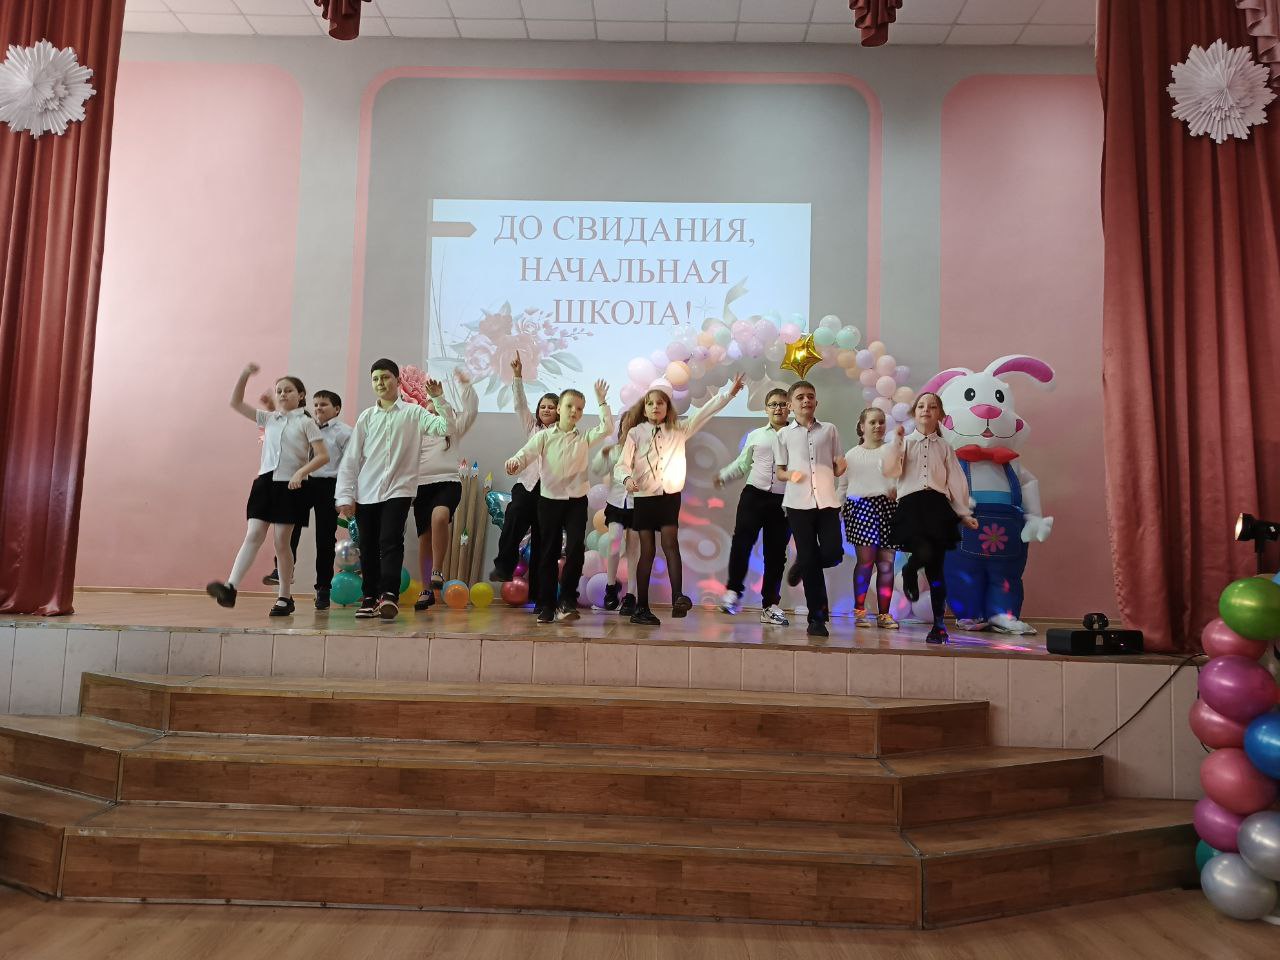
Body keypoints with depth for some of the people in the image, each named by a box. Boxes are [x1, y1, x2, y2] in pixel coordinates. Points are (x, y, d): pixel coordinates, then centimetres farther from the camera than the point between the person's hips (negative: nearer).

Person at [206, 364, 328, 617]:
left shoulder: (305, 422, 2)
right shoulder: (269, 419, 15)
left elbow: (323, 456, -5)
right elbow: (236, 403, 13)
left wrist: (301, 473, -19)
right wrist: (244, 376, 1)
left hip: (290, 485, -4)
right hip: (265, 481, 4)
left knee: (282, 542, 0)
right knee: (253, 536, -7)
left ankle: (284, 597, 10)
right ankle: (230, 588, -18)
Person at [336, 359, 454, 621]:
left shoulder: (413, 413, 4)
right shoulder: (366, 417, 11)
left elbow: (446, 428, -8)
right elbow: (351, 459, 9)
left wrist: (439, 398, -15)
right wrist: (345, 496, 3)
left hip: (398, 489, -3)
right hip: (366, 492, 3)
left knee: (390, 542, -17)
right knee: (368, 547, 7)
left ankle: (389, 595, -20)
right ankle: (370, 597, 17)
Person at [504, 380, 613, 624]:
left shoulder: (585, 438, 9)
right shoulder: (544, 436, 4)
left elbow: (607, 428, -4)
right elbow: (527, 453, -11)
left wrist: (602, 402, -4)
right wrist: (515, 462, -32)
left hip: (577, 501, 1)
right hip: (549, 499, -1)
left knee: (575, 549, -12)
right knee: (548, 553, 4)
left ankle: (566, 601, 0)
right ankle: (546, 605, 12)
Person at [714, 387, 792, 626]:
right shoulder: (755, 435, 13)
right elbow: (742, 463, 19)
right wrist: (724, 476, 10)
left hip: (783, 500, 0)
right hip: (754, 494, 1)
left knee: (776, 553, 4)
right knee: (742, 541, -18)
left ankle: (770, 605, 13)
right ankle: (734, 590, -3)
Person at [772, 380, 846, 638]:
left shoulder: (830, 430, 11)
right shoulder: (783, 434, 8)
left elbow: (836, 469, 15)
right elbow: (778, 470, 10)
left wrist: (841, 467, -8)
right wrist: (789, 475, -12)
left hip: (827, 501, 2)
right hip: (798, 502, -1)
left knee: (832, 554, -8)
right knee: (810, 559, -1)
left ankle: (802, 566, 27)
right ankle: (817, 618, 8)